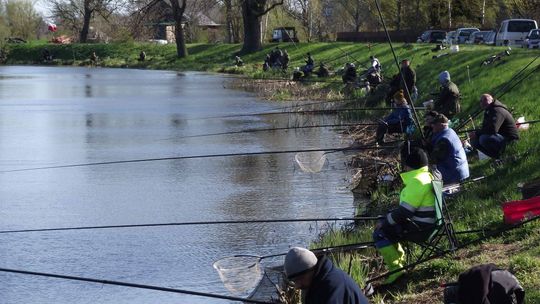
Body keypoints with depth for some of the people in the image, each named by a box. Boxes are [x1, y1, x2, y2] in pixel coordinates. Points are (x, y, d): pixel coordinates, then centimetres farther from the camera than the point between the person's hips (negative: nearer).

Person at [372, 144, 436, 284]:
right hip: (425, 223, 10)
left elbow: (403, 212, -23)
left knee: (380, 233, -11)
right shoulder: (426, 176, 9)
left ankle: (395, 268, -5)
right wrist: (387, 219, 14)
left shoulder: (416, 182, -23)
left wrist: (385, 222, -10)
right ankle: (399, 258, 26)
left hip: (420, 230, -10)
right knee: (386, 226, 20)